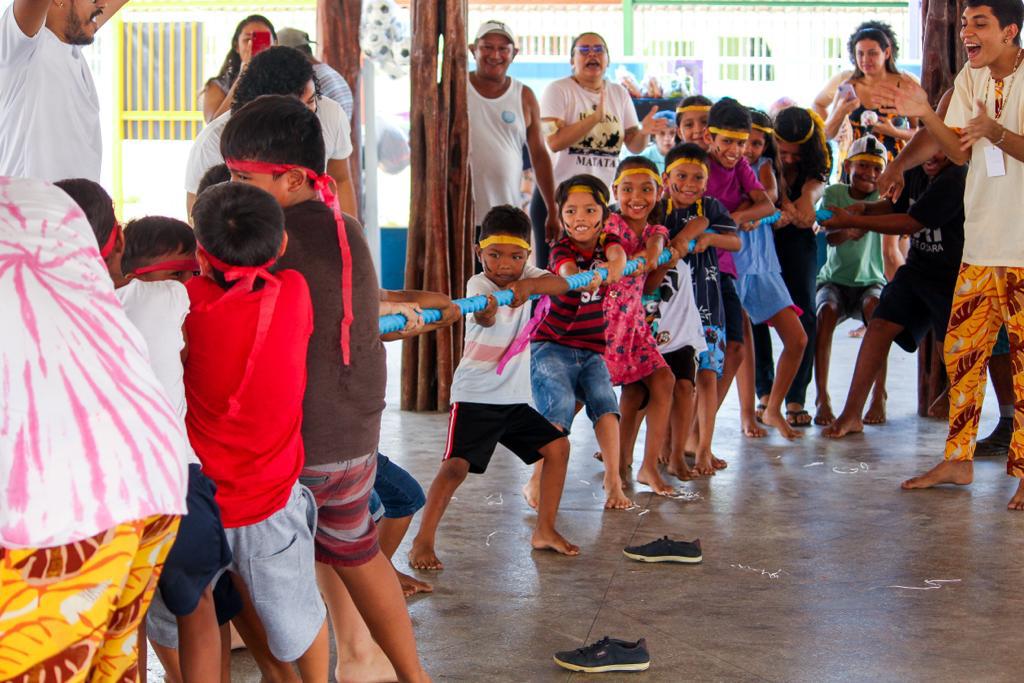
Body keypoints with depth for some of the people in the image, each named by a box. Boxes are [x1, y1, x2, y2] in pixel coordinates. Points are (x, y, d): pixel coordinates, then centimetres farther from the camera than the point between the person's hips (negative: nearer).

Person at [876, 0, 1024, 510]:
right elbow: (959, 152, 5)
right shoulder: (971, 78, 9)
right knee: (962, 351, 8)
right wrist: (925, 115, -9)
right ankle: (957, 461, 18)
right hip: (981, 242, 6)